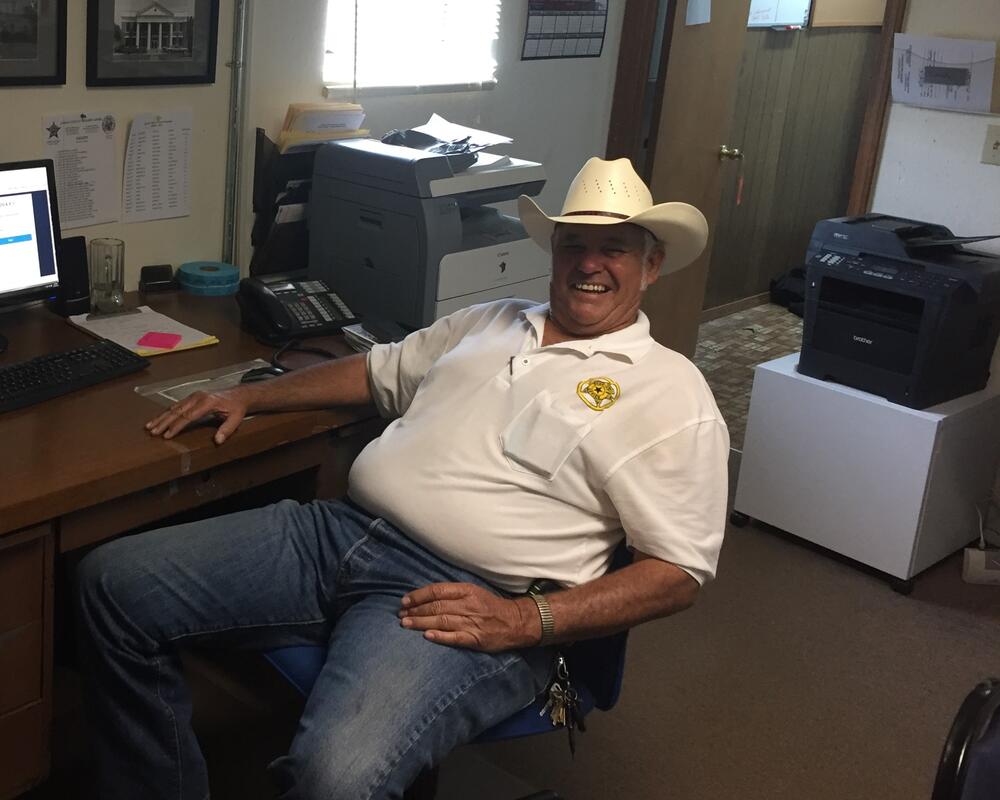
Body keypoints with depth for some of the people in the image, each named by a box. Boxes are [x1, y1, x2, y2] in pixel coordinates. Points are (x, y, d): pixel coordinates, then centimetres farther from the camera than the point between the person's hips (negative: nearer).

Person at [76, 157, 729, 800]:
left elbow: (680, 573, -5)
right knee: (114, 583, -5)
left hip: (461, 598, -7)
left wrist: (527, 622, -16)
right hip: (340, 530, 7)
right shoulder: (492, 321, 22)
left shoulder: (670, 393, 2)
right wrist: (246, 397, 24)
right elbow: (378, 372, 33)